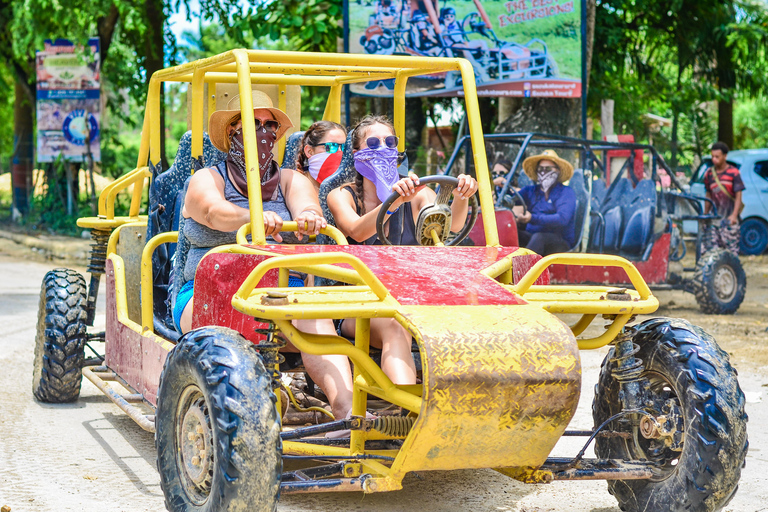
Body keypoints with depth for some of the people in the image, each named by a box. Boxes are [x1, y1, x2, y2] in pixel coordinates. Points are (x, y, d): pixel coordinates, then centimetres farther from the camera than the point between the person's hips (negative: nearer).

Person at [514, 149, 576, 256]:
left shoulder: (566, 193, 2)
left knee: (539, 237, -37)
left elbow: (562, 219, -15)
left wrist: (533, 218, -26)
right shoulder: (530, 191, 20)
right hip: (531, 237, 5)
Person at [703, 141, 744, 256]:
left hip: (729, 218, -4)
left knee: (731, 249, -5)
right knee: (710, 249, -2)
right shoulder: (709, 173, 10)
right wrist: (704, 215, 17)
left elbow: (738, 196, -5)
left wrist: (734, 215, -18)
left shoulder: (733, 173, -2)